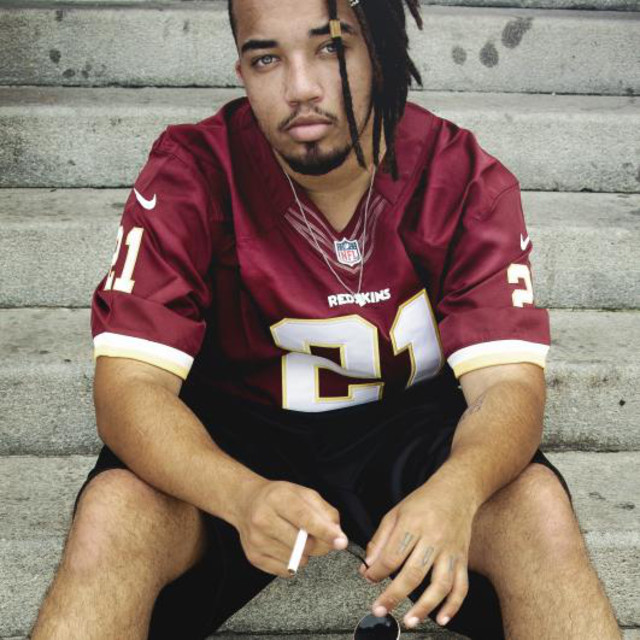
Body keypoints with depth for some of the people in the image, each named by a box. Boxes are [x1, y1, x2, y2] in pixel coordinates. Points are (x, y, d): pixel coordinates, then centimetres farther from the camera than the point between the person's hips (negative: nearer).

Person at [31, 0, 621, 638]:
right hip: (234, 428, 0)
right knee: (110, 517, -30)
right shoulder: (192, 171, -15)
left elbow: (507, 382, -18)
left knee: (540, 510, -27)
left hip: (410, 421, 1)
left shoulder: (465, 178, -12)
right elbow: (127, 382, -20)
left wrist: (454, 493, -42)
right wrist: (242, 495, -41)